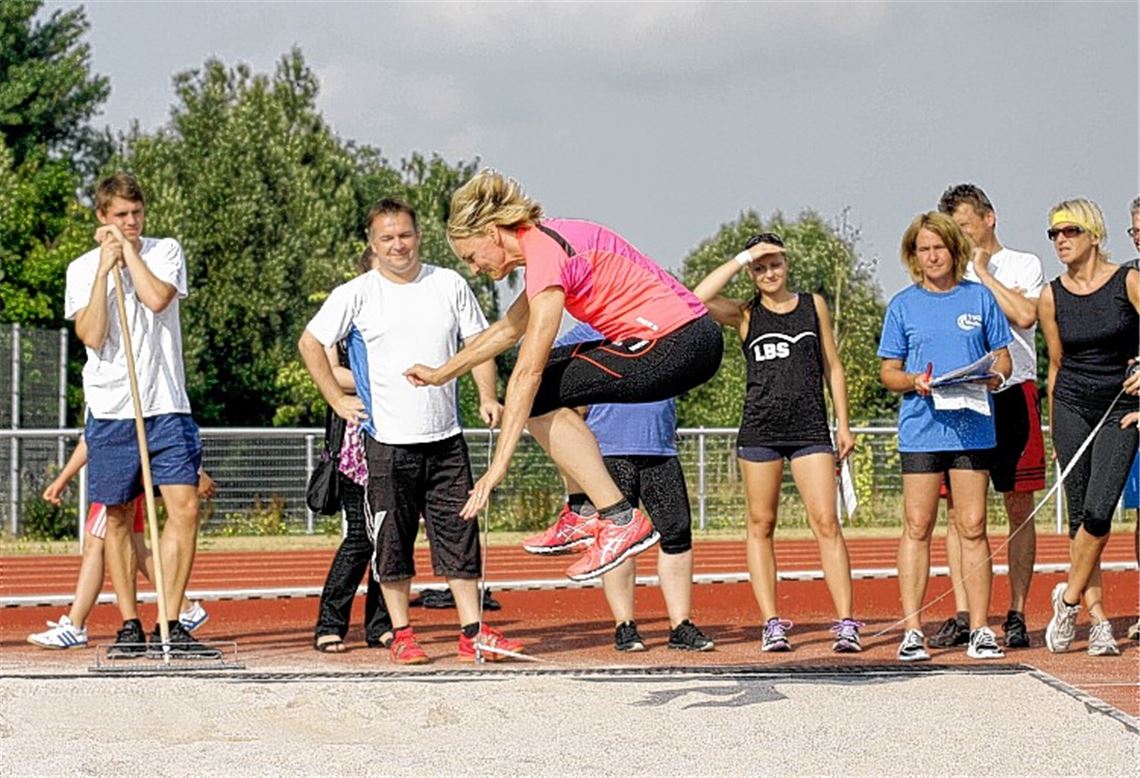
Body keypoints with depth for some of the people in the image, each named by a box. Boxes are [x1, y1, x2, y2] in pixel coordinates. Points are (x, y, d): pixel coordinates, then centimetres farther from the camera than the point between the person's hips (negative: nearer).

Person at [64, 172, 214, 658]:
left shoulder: (165, 252, 7)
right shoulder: (82, 269, 7)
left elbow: (157, 298, -13)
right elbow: (91, 335, -7)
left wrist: (129, 249, -5)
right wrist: (105, 266, -8)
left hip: (165, 404, 0)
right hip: (110, 408, 0)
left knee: (184, 507, -11)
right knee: (117, 516, 5)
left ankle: (170, 625, -6)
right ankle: (130, 626, 14)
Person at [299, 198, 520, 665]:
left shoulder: (449, 285, 6)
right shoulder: (356, 295, -1)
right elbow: (310, 344, 7)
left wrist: (487, 397, -1)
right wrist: (337, 400, 2)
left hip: (446, 440, 2)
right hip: (387, 442, -2)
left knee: (460, 536, 1)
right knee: (392, 541, 2)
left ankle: (473, 632, 5)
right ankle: (400, 635, 10)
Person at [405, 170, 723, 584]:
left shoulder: (546, 256, -15)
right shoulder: (546, 240, 14)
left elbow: (527, 372, -19)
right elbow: (511, 327, 30)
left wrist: (498, 466, -19)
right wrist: (441, 374, 37)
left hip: (676, 346, -10)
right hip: (689, 339, 10)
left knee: (537, 398, -7)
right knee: (549, 377, 17)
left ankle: (621, 519, -9)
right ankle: (587, 510, 13)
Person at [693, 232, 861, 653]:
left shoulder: (813, 305, 12)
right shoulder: (745, 314, 6)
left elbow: (832, 366, 15)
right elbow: (700, 297, -13)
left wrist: (843, 425, 10)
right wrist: (742, 257, -7)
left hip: (810, 428, 0)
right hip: (759, 429, 0)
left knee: (826, 523, -8)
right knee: (761, 525, 2)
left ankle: (846, 623, -12)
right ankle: (772, 623, 6)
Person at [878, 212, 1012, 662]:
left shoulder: (979, 298, 8)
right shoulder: (903, 305, 8)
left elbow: (1003, 359, 12)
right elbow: (888, 372, 9)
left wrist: (994, 376, -10)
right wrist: (914, 381, -12)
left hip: (973, 426, 0)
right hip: (921, 427, 0)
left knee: (972, 528, -1)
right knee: (917, 527, -1)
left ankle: (980, 629, 3)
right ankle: (912, 631, 1)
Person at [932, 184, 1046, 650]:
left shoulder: (1023, 265, 7)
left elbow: (1025, 315, -12)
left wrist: (984, 273, -5)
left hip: (1012, 393, -3)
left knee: (1020, 507, -2)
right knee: (960, 510, -1)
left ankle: (1017, 616, 0)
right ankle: (962, 616, -1)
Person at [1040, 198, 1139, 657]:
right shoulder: (1052, 297, 3)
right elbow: (1056, 365, 11)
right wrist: (1054, 427, 12)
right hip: (1072, 407, 3)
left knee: (1098, 511, -15)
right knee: (1079, 515, 1)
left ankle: (1069, 597, 4)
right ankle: (1097, 619, 6)